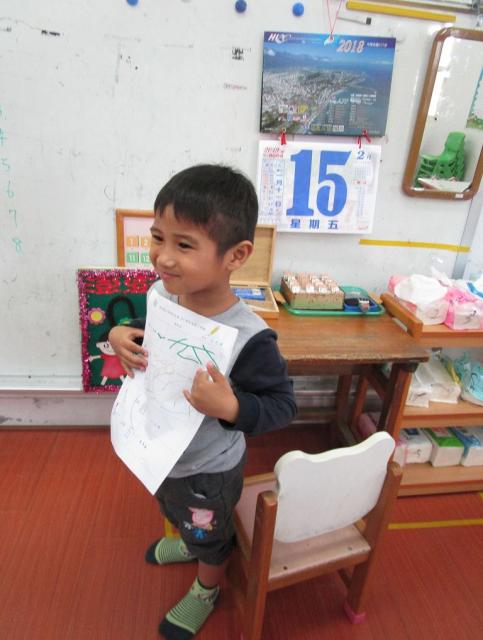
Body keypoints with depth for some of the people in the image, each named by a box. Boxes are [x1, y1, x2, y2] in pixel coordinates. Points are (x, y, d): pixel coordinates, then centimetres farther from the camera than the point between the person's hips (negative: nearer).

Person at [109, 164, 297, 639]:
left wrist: (231, 407, -41)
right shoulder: (161, 291, -19)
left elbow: (282, 405, -24)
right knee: (174, 510, 38)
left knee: (210, 536, 27)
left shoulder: (249, 339, -37)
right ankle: (187, 541, 72)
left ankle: (206, 590, 61)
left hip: (207, 469, -6)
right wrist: (121, 336, -19)